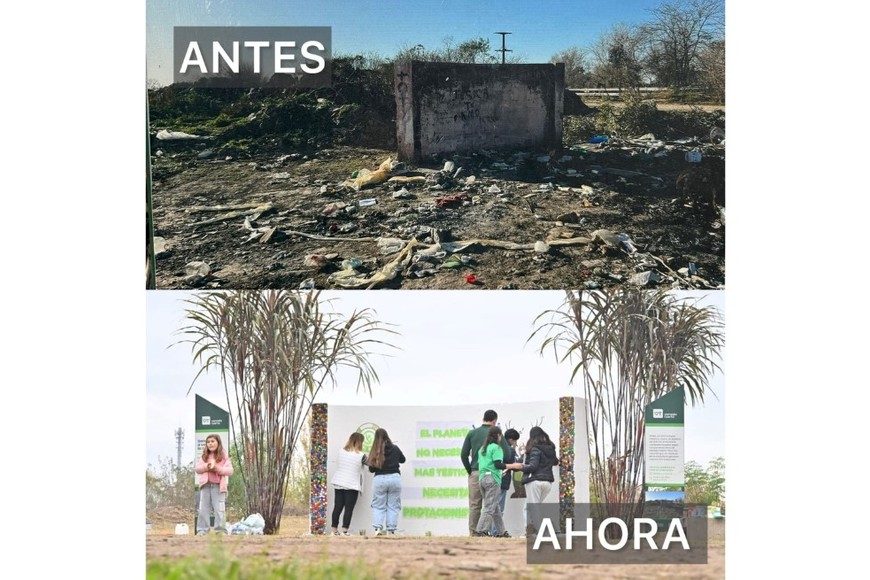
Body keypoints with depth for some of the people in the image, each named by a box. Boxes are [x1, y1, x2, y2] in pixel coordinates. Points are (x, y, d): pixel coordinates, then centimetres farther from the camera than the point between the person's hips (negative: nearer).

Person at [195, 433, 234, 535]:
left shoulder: (224, 456, 3)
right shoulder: (204, 456, 12)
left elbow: (230, 471, -5)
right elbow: (197, 468, 4)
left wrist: (216, 468, -16)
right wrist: (207, 466, -14)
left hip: (218, 486, -3)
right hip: (205, 485, 3)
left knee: (219, 509, -4)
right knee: (203, 509, 2)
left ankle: (220, 530, -1)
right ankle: (202, 530, 5)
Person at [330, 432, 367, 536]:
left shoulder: (341, 452, -1)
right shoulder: (361, 455, -11)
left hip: (338, 483, 4)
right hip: (352, 485, -4)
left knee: (337, 507, 9)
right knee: (349, 508, 1)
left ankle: (334, 530, 11)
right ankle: (345, 530, -3)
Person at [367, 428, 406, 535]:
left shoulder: (375, 452, -5)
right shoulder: (395, 449, 2)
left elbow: (371, 469, 1)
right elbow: (403, 460, 21)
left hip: (379, 479, -1)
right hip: (395, 478, 1)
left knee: (378, 506, 10)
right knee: (393, 506, 8)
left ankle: (378, 528, -4)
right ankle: (391, 530, 4)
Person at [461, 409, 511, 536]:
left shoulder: (472, 433, 5)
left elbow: (464, 455, 2)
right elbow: (507, 453, -7)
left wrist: (469, 470, 12)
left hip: (475, 473, 2)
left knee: (474, 505, 4)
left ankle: (472, 532, 1)